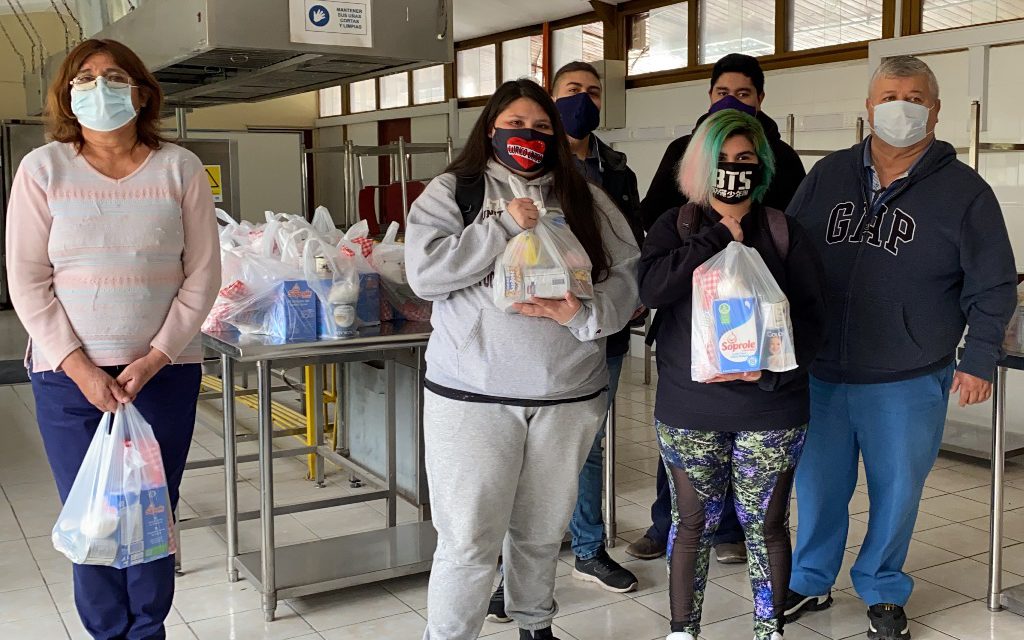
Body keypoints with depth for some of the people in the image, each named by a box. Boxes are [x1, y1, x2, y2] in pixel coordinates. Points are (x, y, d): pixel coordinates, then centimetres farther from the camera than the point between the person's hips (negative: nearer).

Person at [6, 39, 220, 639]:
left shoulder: (179, 168, 0)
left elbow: (202, 275, 0)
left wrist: (155, 359, -8)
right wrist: (80, 368, -10)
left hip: (165, 372, 0)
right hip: (69, 376, 0)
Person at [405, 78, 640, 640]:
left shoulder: (585, 199, 9)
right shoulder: (452, 191, 2)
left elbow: (628, 274, 4)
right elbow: (424, 272, -10)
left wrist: (585, 313, -15)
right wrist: (504, 225, -13)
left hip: (569, 395, 3)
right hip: (473, 397, -3)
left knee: (542, 530, 17)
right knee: (469, 539, -1)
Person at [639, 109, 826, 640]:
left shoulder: (784, 232, 2)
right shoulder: (675, 227, 3)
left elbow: (812, 313, -2)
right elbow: (651, 288, -15)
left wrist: (770, 368, -17)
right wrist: (717, 236, -15)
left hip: (770, 407, 0)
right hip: (689, 406, 0)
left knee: (766, 524, 10)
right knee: (693, 522, 10)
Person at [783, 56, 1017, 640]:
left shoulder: (963, 191, -3)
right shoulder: (829, 175, 5)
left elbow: (992, 286, 1)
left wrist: (979, 359, -4)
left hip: (908, 382, -2)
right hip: (819, 373, 2)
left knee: (896, 490, 10)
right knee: (818, 484, 12)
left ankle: (883, 592, 32)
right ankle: (810, 582, 33)